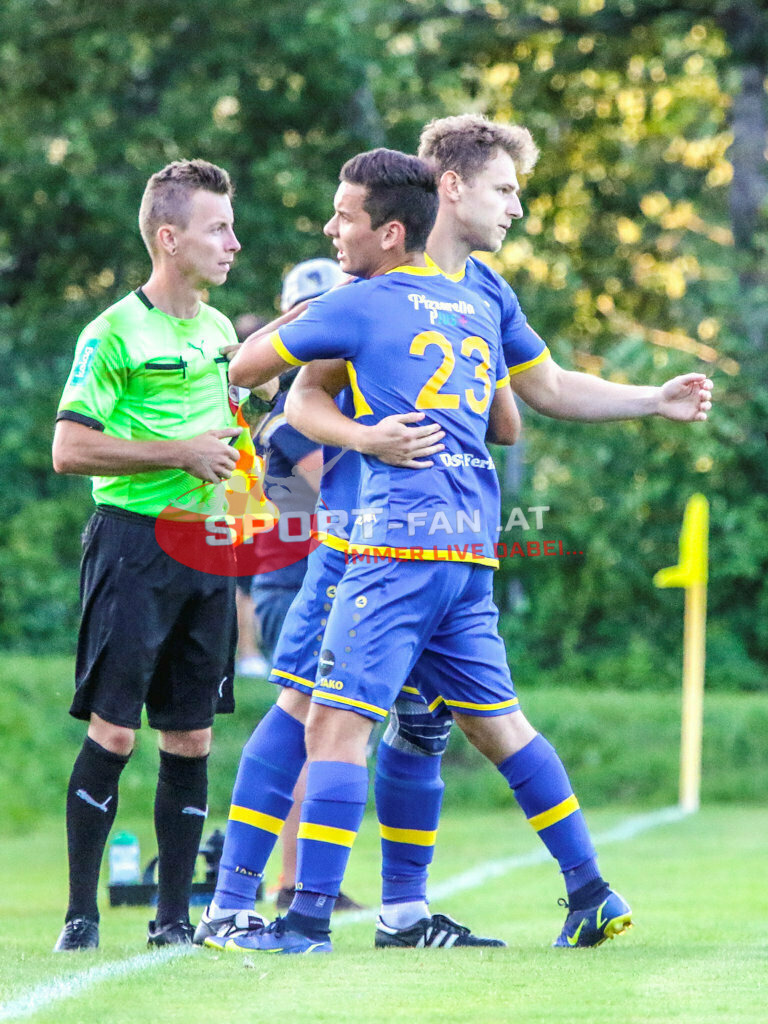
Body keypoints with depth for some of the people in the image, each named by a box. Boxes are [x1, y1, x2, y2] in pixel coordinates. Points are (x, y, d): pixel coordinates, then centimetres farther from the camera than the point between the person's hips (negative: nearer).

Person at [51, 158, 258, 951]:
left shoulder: (219, 331, 14)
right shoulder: (114, 333, -9)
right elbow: (69, 449, -14)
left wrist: (234, 448, 9)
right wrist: (181, 453, -15)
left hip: (207, 550, 7)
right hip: (134, 539, -7)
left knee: (190, 740, 5)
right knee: (113, 733, -8)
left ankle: (173, 918, 11)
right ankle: (81, 913, 0)